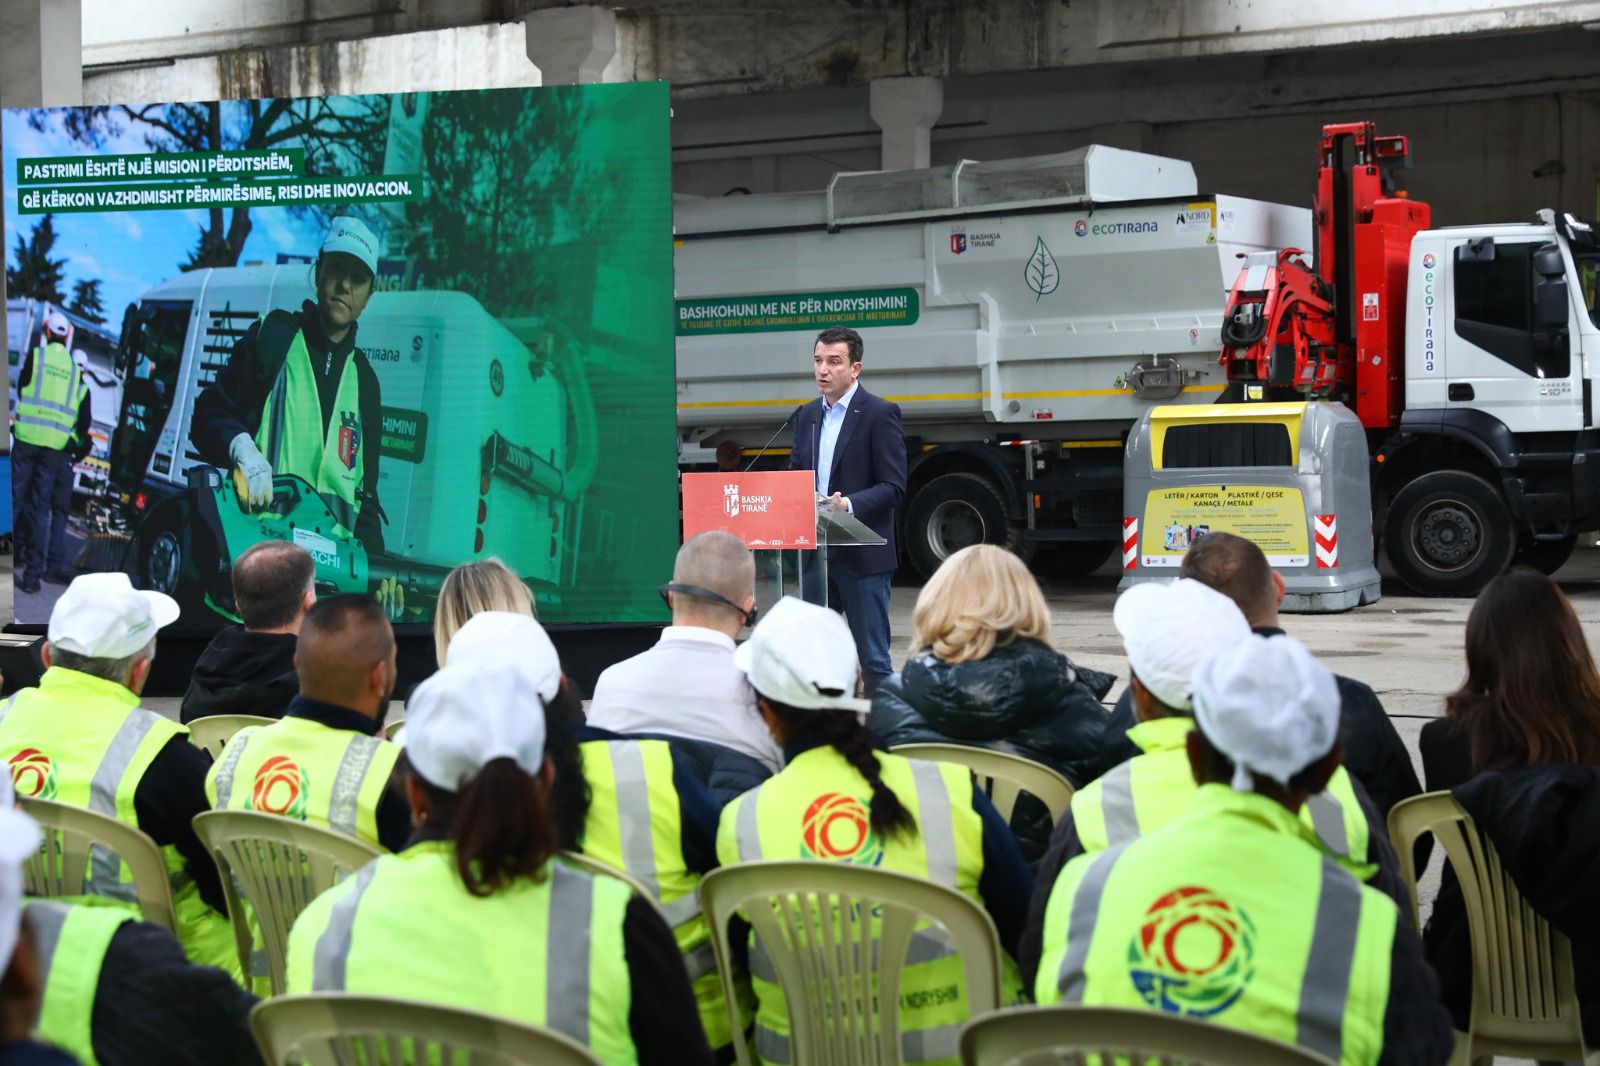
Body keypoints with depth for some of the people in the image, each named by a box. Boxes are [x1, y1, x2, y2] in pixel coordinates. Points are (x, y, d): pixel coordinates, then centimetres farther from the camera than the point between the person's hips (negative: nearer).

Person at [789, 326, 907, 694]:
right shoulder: (808, 415, 14)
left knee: (872, 658, -2)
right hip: (815, 552, 6)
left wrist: (849, 505, -26)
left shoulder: (880, 414, -6)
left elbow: (893, 487, -11)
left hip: (863, 554, -6)